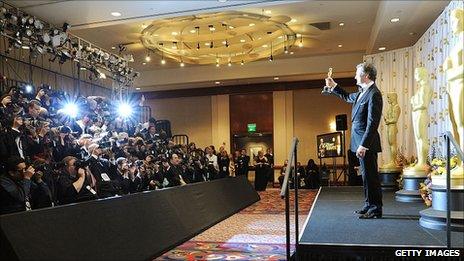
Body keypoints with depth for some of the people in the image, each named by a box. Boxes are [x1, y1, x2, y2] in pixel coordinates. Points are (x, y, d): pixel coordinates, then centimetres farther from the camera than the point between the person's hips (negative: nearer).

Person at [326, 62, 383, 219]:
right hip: (361, 141, 10)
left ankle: (376, 210, 7)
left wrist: (363, 145, -24)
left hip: (367, 143, -10)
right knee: (366, 175, 16)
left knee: (370, 176, -3)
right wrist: (333, 86, 27)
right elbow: (348, 97, 35)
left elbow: (372, 123, -22)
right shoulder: (362, 92, 13)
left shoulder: (374, 94, -17)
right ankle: (369, 206, 27)